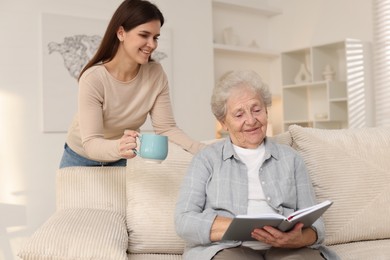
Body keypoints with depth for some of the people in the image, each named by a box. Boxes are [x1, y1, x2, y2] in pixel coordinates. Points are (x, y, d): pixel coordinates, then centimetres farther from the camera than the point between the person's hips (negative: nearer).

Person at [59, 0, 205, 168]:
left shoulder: (156, 74, -17)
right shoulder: (93, 78, -28)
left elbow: (166, 128, -15)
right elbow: (90, 143, -32)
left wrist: (204, 151, -32)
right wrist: (118, 147, -53)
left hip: (122, 161, 3)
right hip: (81, 159, -3)